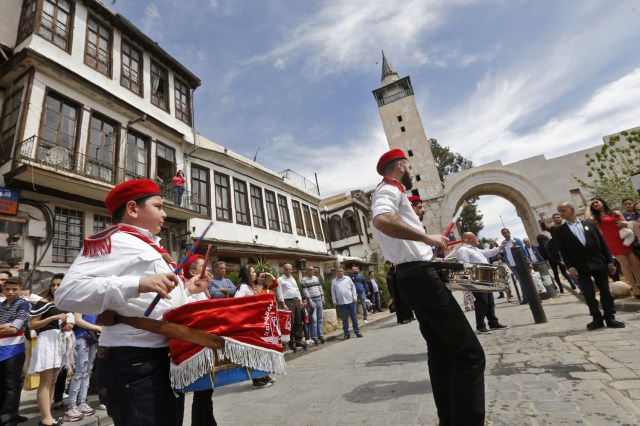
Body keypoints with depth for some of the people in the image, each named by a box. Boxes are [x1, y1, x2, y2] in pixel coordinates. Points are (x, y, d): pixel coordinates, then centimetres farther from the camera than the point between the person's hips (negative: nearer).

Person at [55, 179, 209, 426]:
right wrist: (139, 284, -33)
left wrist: (189, 292, 10)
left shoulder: (150, 248, 17)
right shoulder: (113, 240, -10)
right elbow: (68, 293, -24)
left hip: (167, 360, 10)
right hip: (134, 363, -9)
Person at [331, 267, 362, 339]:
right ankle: (346, 333, 15)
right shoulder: (334, 281, 5)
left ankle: (357, 331, 16)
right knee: (344, 319, 5)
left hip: (351, 301, 0)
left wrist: (355, 297, -1)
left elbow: (353, 287, 6)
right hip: (341, 303, 0)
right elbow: (333, 292, 7)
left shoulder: (348, 278, 5)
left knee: (354, 317, 6)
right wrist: (334, 302, 4)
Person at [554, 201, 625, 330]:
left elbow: (602, 243, 8)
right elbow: (563, 251, -1)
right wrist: (570, 267, -9)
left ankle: (610, 318, 17)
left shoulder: (590, 224, 8)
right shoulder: (559, 231, 2)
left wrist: (610, 261, 3)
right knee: (589, 295, 2)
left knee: (605, 292, 6)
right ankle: (597, 319, 13)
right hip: (581, 267, -1)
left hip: (598, 263, 1)